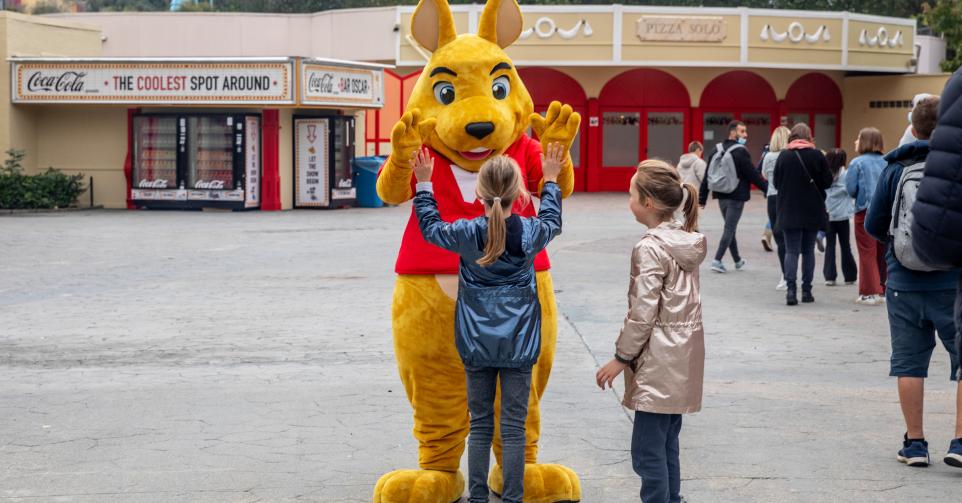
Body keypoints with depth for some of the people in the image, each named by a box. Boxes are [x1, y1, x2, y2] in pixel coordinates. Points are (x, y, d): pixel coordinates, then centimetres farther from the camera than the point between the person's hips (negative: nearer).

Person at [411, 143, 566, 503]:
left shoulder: (466, 233, -9)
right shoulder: (530, 232, -7)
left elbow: (430, 227, 11)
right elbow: (552, 222, 17)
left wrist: (424, 183, 20)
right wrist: (550, 179, 29)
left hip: (477, 342, 1)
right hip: (518, 344, -1)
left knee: (480, 424, 10)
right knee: (514, 426, 3)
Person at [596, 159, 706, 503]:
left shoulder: (651, 248, -17)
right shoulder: (688, 242, 9)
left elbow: (643, 314, -18)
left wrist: (621, 357, -9)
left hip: (658, 364, -9)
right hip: (683, 358, 9)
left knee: (647, 452, -4)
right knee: (667, 447, 16)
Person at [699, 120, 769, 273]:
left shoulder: (717, 150, 7)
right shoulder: (740, 152, -14)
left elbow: (708, 176, 8)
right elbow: (753, 175, -14)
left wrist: (702, 198, 11)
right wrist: (767, 188, -4)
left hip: (721, 196, 7)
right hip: (736, 196, -7)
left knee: (730, 228, 18)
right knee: (729, 228, -2)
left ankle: (737, 260, 29)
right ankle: (717, 260, -9)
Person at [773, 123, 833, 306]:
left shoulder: (783, 155, -5)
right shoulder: (817, 155, -7)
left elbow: (776, 182, -1)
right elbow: (827, 181, -3)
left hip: (789, 210, 0)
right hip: (812, 211, 0)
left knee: (791, 251, 1)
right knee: (808, 251, 11)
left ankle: (791, 290, -12)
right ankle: (807, 291, 11)